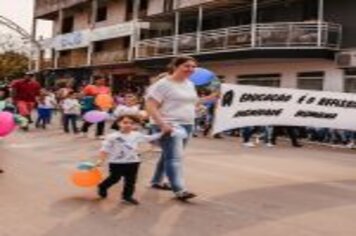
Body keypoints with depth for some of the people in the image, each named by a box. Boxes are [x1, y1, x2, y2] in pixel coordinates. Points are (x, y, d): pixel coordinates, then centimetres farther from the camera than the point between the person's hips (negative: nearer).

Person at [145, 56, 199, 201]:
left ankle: (156, 181, 30)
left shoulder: (190, 84, 14)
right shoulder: (163, 84, -10)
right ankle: (179, 191, -13)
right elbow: (150, 106, -16)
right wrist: (162, 124, -24)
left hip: (187, 125, 8)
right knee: (175, 157, -13)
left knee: (169, 155, 16)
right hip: (169, 126, -8)